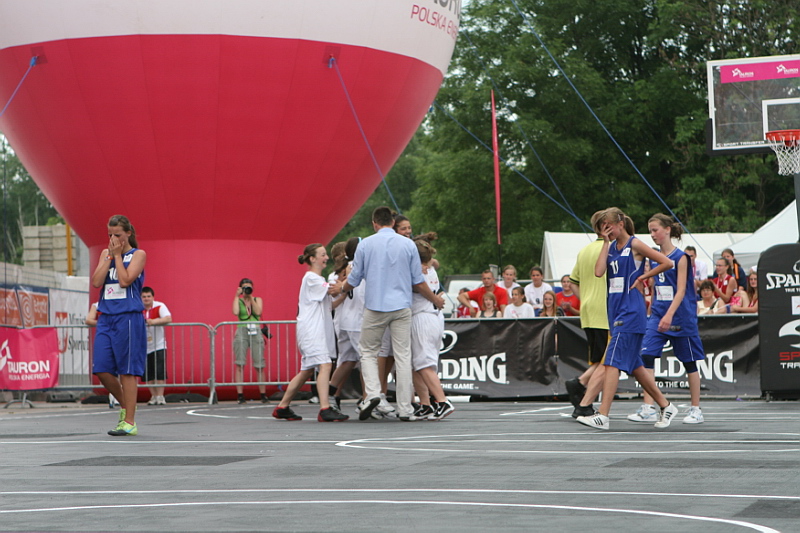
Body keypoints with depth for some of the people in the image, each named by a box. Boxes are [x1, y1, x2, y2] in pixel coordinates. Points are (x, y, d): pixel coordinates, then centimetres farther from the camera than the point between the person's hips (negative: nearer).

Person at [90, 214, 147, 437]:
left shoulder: (138, 254, 0)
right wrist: (110, 255, -2)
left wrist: (118, 255, -6)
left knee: (126, 371, -4)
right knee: (101, 370, -1)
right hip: (106, 317, 5)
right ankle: (124, 405, 23)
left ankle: (129, 422, 1)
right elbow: (96, 282, 0)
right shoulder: (106, 254, 15)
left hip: (128, 317, -5)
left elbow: (125, 280, -14)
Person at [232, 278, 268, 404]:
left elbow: (258, 312, -4)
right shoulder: (238, 300, 11)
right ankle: (240, 395, -7)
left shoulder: (258, 300, 15)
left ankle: (263, 395, 5)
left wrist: (251, 298, -2)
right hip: (242, 332, -1)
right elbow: (235, 312, -10)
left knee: (259, 365, -2)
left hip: (256, 332, 1)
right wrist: (237, 296, -3)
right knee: (240, 364, -8)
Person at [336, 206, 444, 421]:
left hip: (375, 307, -1)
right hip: (402, 307, 1)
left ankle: (372, 393, -9)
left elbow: (354, 280, 6)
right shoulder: (408, 244, 2)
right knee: (403, 356, 3)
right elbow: (418, 282, 5)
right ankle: (404, 409, 2)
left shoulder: (365, 244, 0)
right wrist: (435, 300, 22)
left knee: (368, 351, 12)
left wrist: (341, 289, 29)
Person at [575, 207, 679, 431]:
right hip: (616, 310, 9)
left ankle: (602, 416, -18)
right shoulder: (612, 247, 13)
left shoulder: (634, 245, -7)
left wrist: (642, 277, -7)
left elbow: (667, 263, -7)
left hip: (630, 312, -9)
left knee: (613, 362, -14)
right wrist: (606, 242, 0)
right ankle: (665, 406, 23)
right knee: (634, 365, 13)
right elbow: (599, 271, -2)